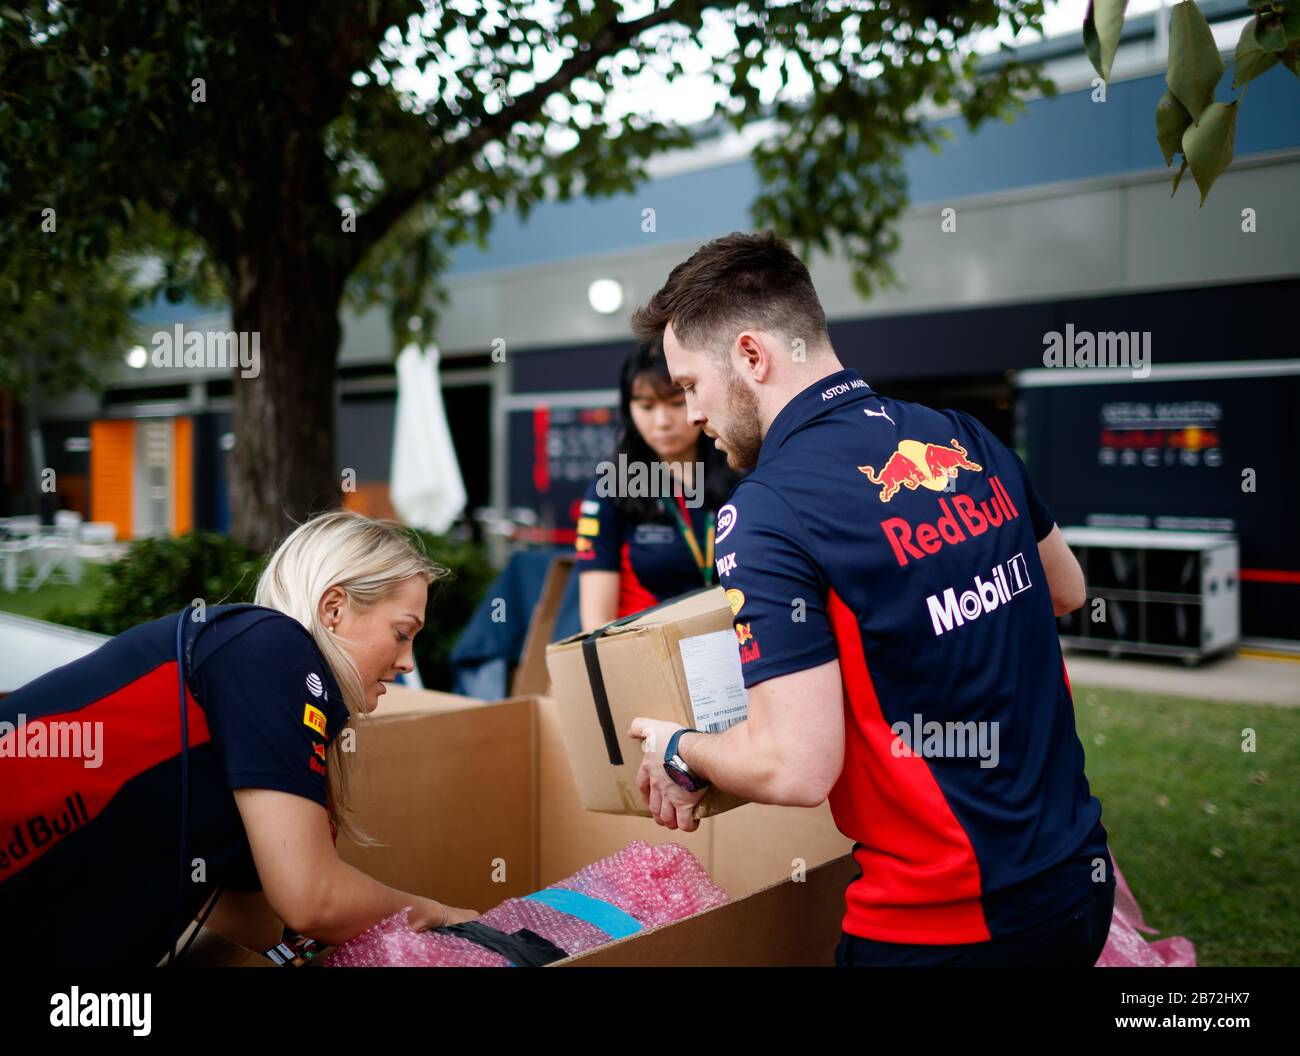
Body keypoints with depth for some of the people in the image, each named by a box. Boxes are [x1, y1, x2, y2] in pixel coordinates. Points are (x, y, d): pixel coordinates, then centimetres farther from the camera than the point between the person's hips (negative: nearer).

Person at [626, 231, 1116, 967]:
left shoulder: (766, 513, -21)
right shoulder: (966, 438, 1)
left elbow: (797, 768, -23)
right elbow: (1065, 590, 17)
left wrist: (681, 754, -4)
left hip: (947, 922, -7)